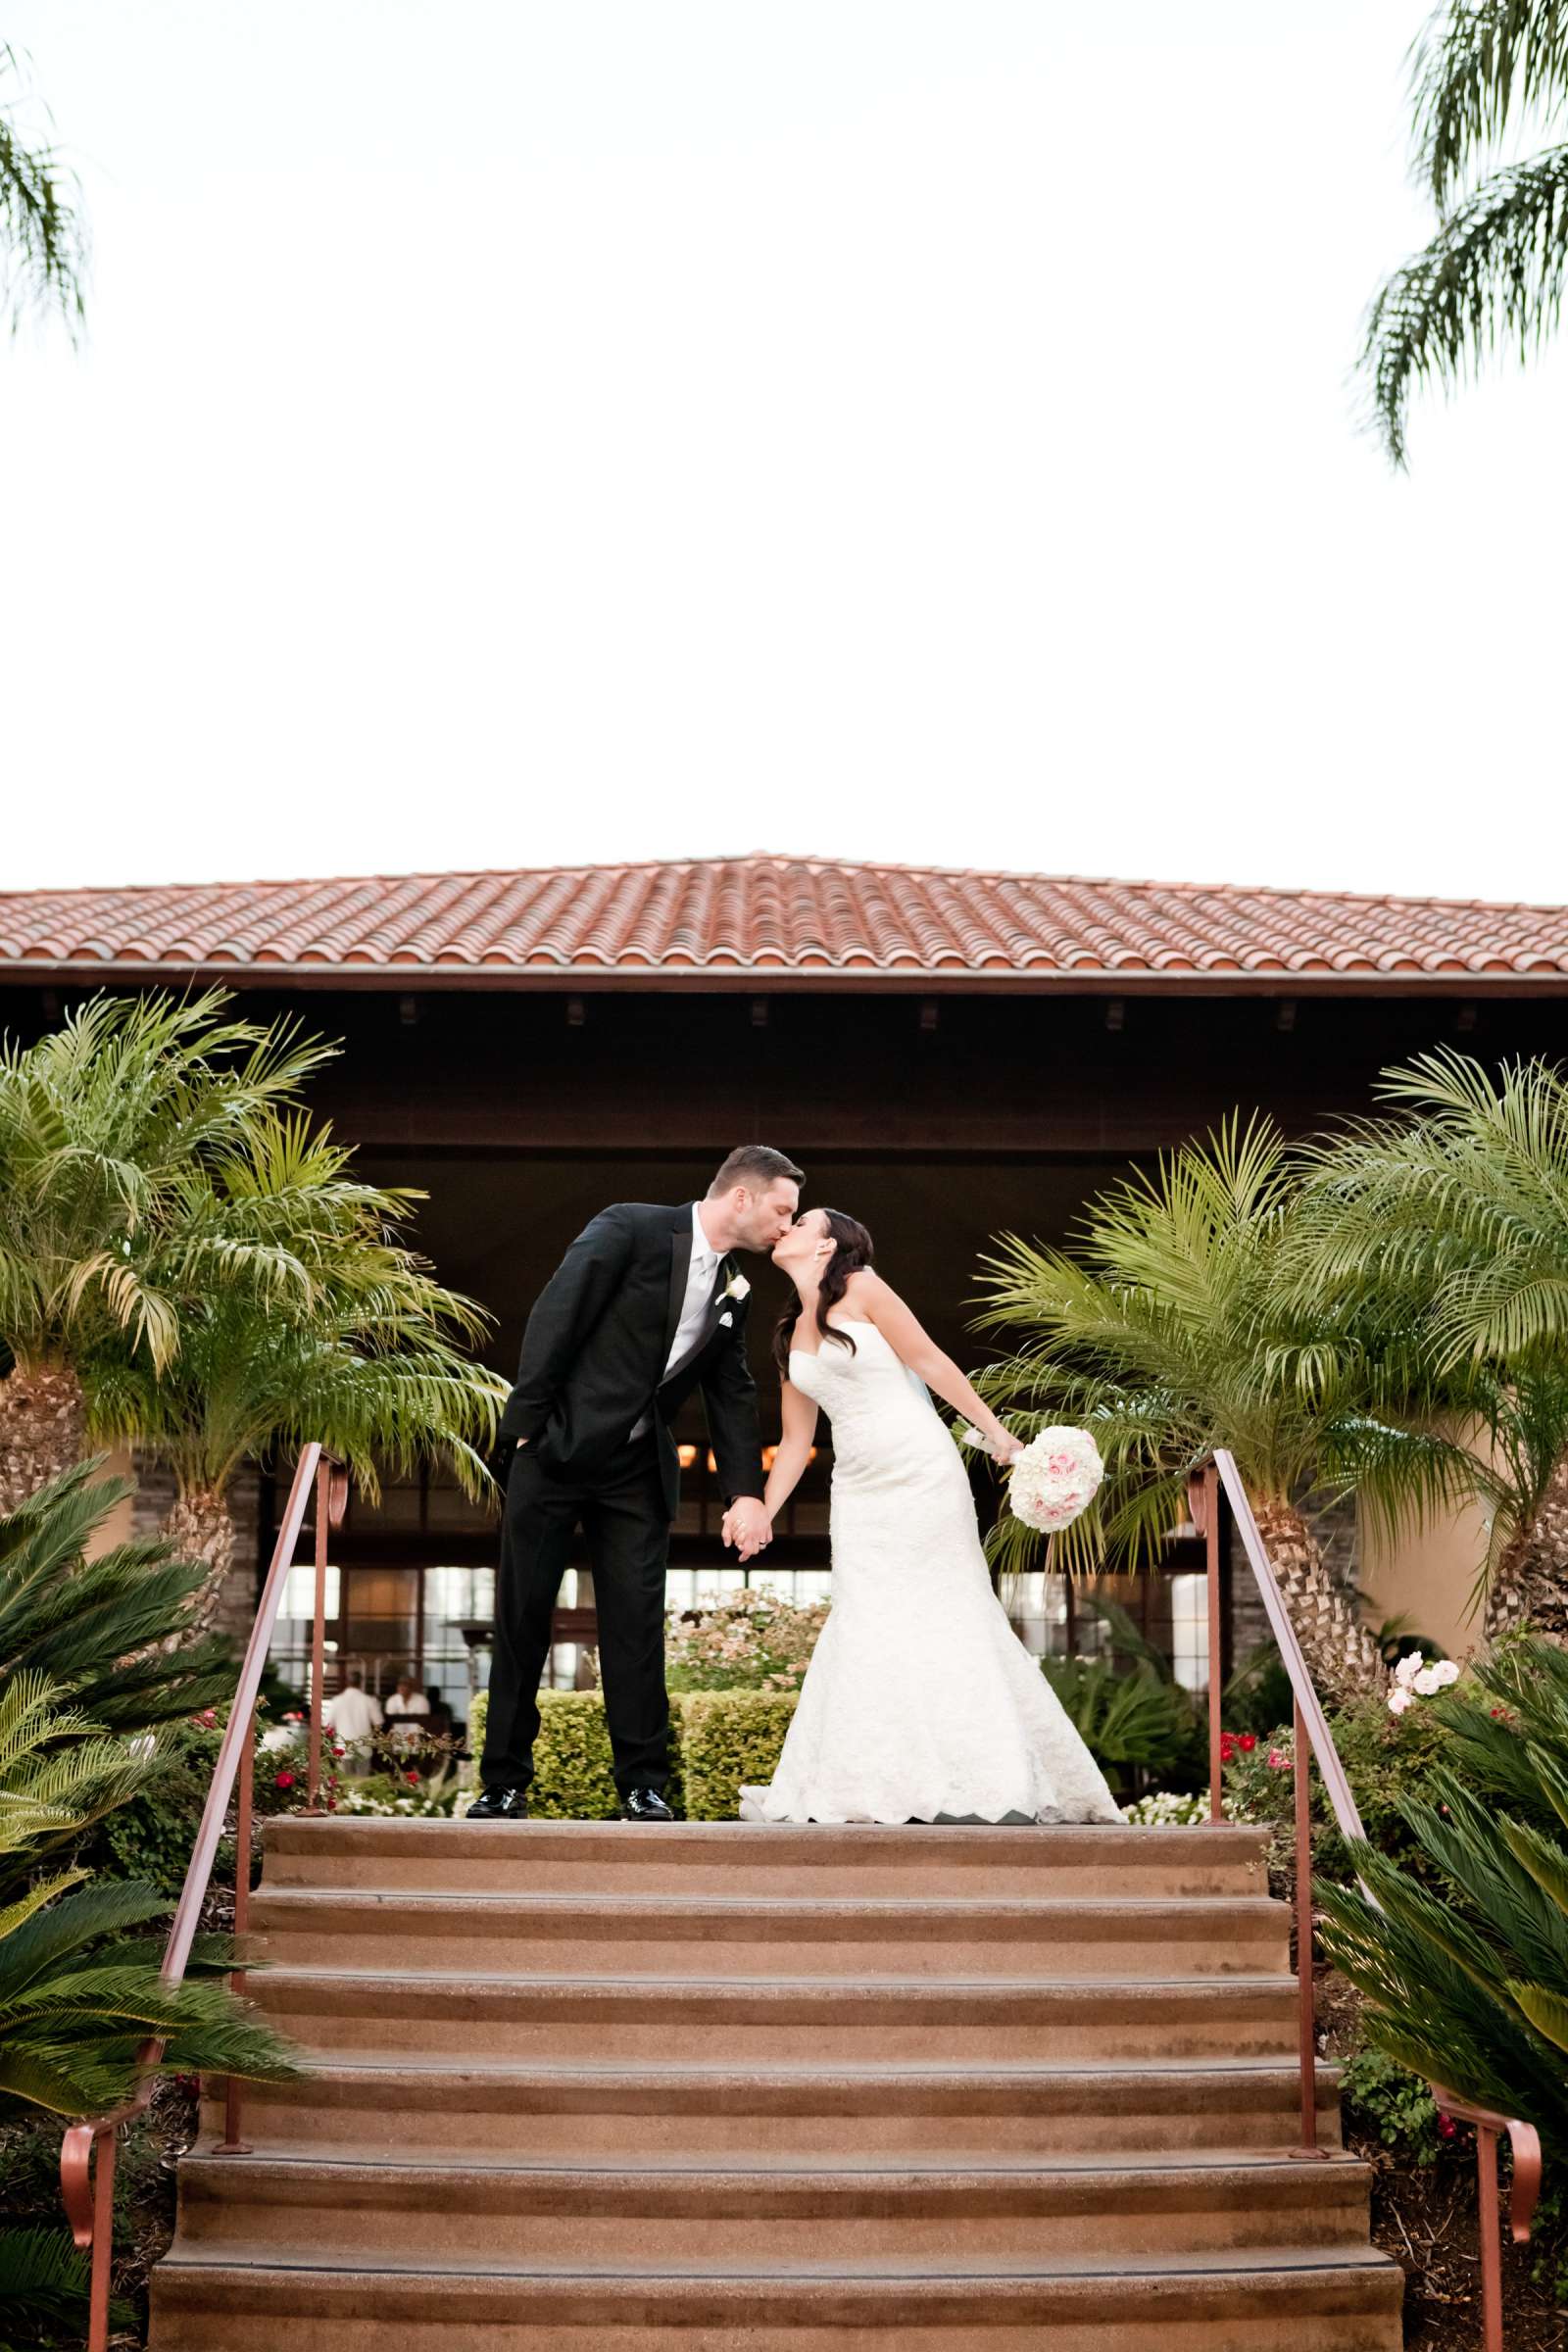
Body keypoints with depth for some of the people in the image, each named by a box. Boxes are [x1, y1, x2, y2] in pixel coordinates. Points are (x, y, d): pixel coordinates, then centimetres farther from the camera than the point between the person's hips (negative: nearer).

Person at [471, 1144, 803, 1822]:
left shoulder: (733, 1290, 9)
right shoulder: (630, 1229, -12)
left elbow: (732, 1396, 11)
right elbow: (555, 1317, -14)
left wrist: (746, 1494, 1)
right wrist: (528, 1424, -17)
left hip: (637, 1470, 5)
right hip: (556, 1451, -5)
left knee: (636, 1624, 0)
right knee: (522, 1618, 2)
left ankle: (642, 1786, 8)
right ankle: (504, 1784, 11)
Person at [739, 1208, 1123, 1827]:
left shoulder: (862, 1288, -4)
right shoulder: (792, 1334, 14)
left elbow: (930, 1362, -7)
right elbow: (795, 1440, 17)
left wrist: (996, 1432, -10)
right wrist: (762, 1515, 11)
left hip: (922, 1474, -6)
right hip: (859, 1490, 6)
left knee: (946, 1617, -4)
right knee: (869, 1629, -1)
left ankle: (995, 1784, 2)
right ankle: (884, 1786, 3)